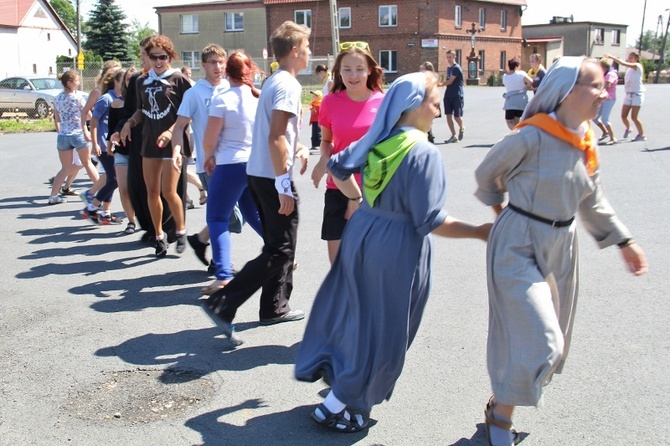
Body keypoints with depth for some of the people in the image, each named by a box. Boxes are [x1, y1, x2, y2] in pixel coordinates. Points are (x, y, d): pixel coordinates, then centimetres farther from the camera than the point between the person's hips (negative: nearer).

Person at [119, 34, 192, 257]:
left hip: (172, 141, -5)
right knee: (152, 191, 7)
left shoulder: (178, 79, -4)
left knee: (169, 192, -9)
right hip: (149, 141, 5)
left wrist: (171, 132, -18)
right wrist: (129, 122, 2)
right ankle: (159, 235, 20)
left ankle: (181, 230, 15)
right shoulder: (142, 81, 12)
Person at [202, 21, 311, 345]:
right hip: (272, 176, -10)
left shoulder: (274, 81, 15)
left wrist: (296, 149, 23)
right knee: (280, 251, -5)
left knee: (278, 244, 18)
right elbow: (275, 138, -24)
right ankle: (222, 304, -10)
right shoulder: (288, 85, -15)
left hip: (258, 173, 10)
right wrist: (283, 184, -24)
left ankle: (274, 307, 27)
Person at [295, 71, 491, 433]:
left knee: (355, 310, 23)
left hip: (362, 229, 7)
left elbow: (337, 167, 15)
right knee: (383, 330, 7)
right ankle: (335, 406, 15)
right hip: (397, 249, -7)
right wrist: (479, 232, -13)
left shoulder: (377, 139, 2)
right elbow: (429, 221, -22)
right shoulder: (424, 154, -20)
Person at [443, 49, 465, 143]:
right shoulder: (448, 68, 15)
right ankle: (454, 136, 3)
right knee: (448, 115, -2)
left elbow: (450, 81, -16)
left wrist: (440, 84, -10)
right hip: (448, 95, 7)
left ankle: (461, 128, 27)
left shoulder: (456, 68, -11)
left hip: (457, 96, -7)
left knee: (457, 116, -5)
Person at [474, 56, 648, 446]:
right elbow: (487, 175, -5)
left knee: (551, 339, 17)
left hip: (562, 245, 8)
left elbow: (593, 200, 13)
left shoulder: (587, 142, 1)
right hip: (519, 244, -7)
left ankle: (504, 400, 38)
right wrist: (503, 210, 12)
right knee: (535, 339, -8)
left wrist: (623, 241, 12)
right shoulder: (531, 137, -21)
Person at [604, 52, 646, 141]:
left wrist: (611, 57, -24)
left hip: (637, 95, -7)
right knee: (623, 116, 3)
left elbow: (623, 63, -23)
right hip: (628, 95, 7)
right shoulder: (629, 68, 13)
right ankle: (628, 128, 32)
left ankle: (642, 135, 6)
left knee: (634, 117, -9)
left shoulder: (637, 66, -11)